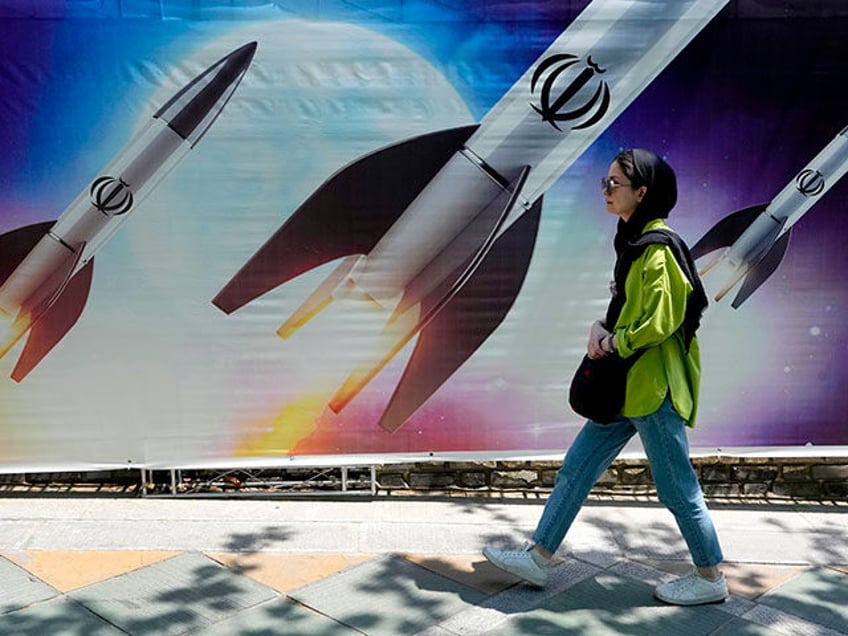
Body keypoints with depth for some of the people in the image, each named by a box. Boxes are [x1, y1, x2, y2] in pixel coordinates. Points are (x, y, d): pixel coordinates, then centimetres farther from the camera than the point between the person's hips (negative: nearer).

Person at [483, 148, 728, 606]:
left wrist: (613, 343, -9)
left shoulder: (658, 248, -16)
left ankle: (711, 579, 22)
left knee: (676, 487, 4)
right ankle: (538, 558, 20)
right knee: (576, 468, 11)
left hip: (653, 387, -10)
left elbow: (659, 323, -21)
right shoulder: (636, 242, 14)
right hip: (626, 385, 10)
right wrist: (602, 329, 1)